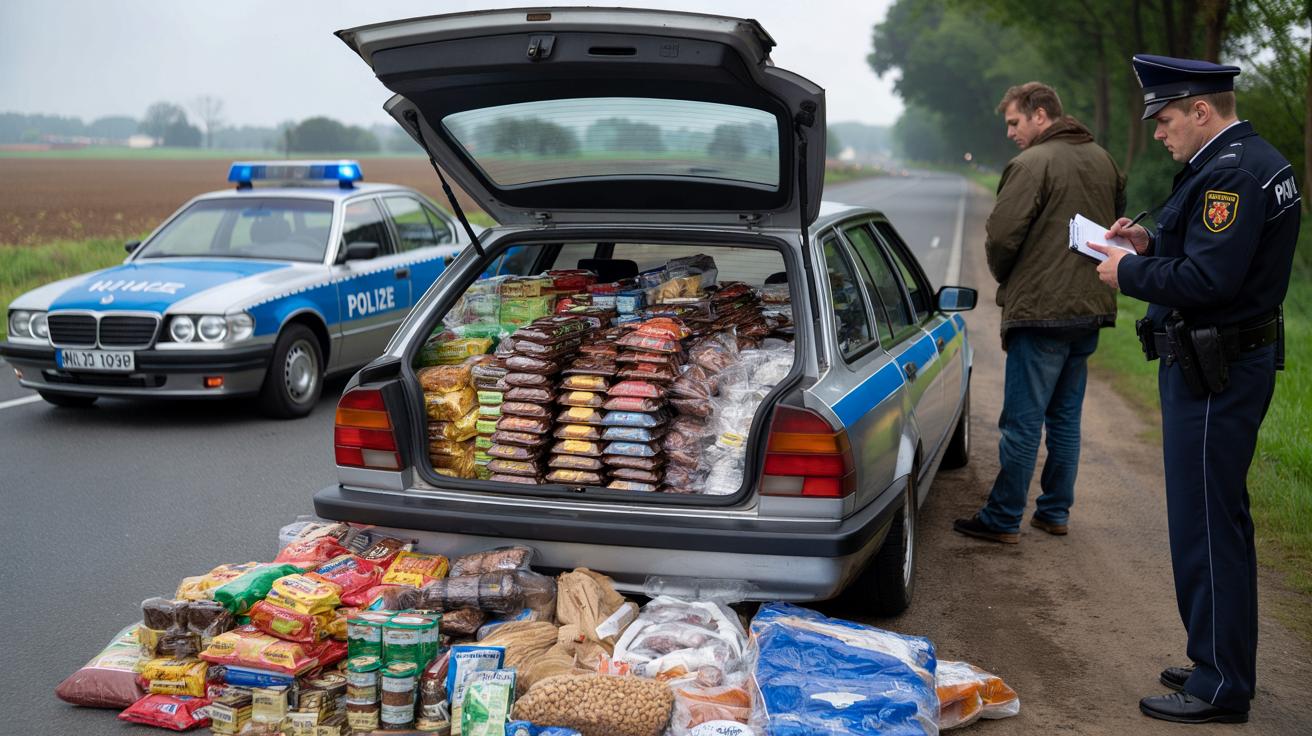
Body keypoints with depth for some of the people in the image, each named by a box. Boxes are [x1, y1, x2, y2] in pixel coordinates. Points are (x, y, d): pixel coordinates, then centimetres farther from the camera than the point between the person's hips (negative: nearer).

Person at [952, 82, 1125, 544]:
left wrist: (1004, 278, 3)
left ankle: (1002, 519, 4)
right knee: (1065, 417, 16)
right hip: (1091, 309, 8)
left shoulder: (1032, 164, -14)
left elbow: (1001, 235, -17)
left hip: (1041, 313, -8)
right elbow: (1117, 224, 20)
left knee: (1023, 421, -2)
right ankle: (1055, 511, 22)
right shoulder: (1103, 161, 13)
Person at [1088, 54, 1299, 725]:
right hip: (1233, 361, 11)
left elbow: (1208, 281, -26)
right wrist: (1151, 246, 7)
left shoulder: (1231, 173, -20)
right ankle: (1221, 665, 30)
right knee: (1219, 520, 18)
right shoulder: (1257, 160, 14)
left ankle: (1220, 688, 5)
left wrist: (1129, 273, -12)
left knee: (1205, 525, -4)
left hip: (1213, 376, -11)